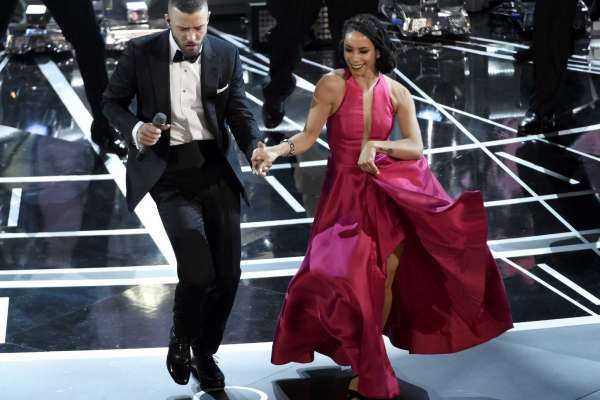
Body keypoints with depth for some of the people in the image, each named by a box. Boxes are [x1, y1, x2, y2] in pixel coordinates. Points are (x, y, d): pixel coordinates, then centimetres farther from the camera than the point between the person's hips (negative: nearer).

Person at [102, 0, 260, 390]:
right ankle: (181, 341, 14)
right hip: (169, 171, -3)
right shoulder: (140, 52, -5)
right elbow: (113, 101, 6)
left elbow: (239, 112, 1)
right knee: (198, 271, -16)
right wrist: (135, 128, -14)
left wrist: (256, 148, -19)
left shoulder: (227, 54, 0)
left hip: (216, 168, 3)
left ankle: (205, 351, 28)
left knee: (228, 274, 4)